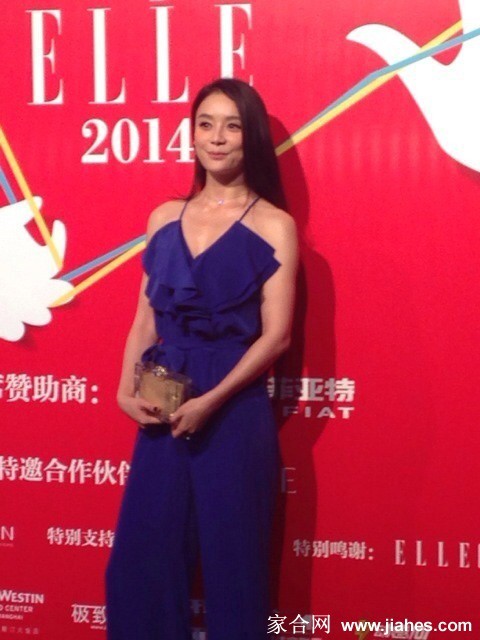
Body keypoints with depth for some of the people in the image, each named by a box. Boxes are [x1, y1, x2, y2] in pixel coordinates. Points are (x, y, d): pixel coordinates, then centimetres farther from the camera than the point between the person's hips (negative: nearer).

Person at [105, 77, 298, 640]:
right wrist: (126, 389, -4)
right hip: (161, 408, 4)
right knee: (143, 551, 9)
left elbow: (275, 334, -9)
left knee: (230, 554, 5)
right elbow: (146, 317, 11)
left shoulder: (273, 226, -4)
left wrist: (211, 400, -17)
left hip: (235, 411, -4)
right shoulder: (165, 218, 9)